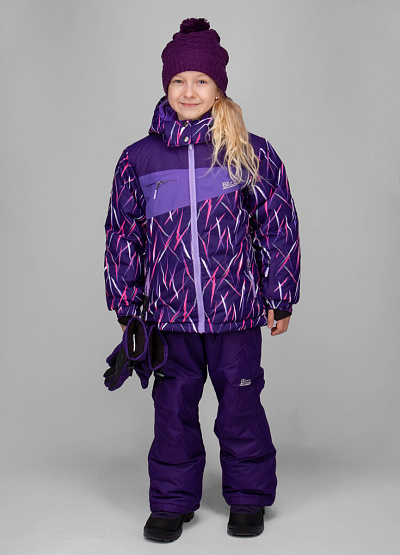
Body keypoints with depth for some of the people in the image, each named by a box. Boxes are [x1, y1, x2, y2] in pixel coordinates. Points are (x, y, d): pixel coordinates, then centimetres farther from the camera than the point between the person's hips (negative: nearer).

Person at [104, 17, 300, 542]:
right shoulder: (139, 158, 4)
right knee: (173, 405, 9)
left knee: (240, 402, 9)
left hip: (237, 307, -1)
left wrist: (279, 298, 3)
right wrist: (126, 305, 9)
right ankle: (173, 502, 26)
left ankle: (248, 497, 28)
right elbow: (123, 233, 9)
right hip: (169, 311, 2)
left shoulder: (251, 154, -1)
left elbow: (279, 225, 4)